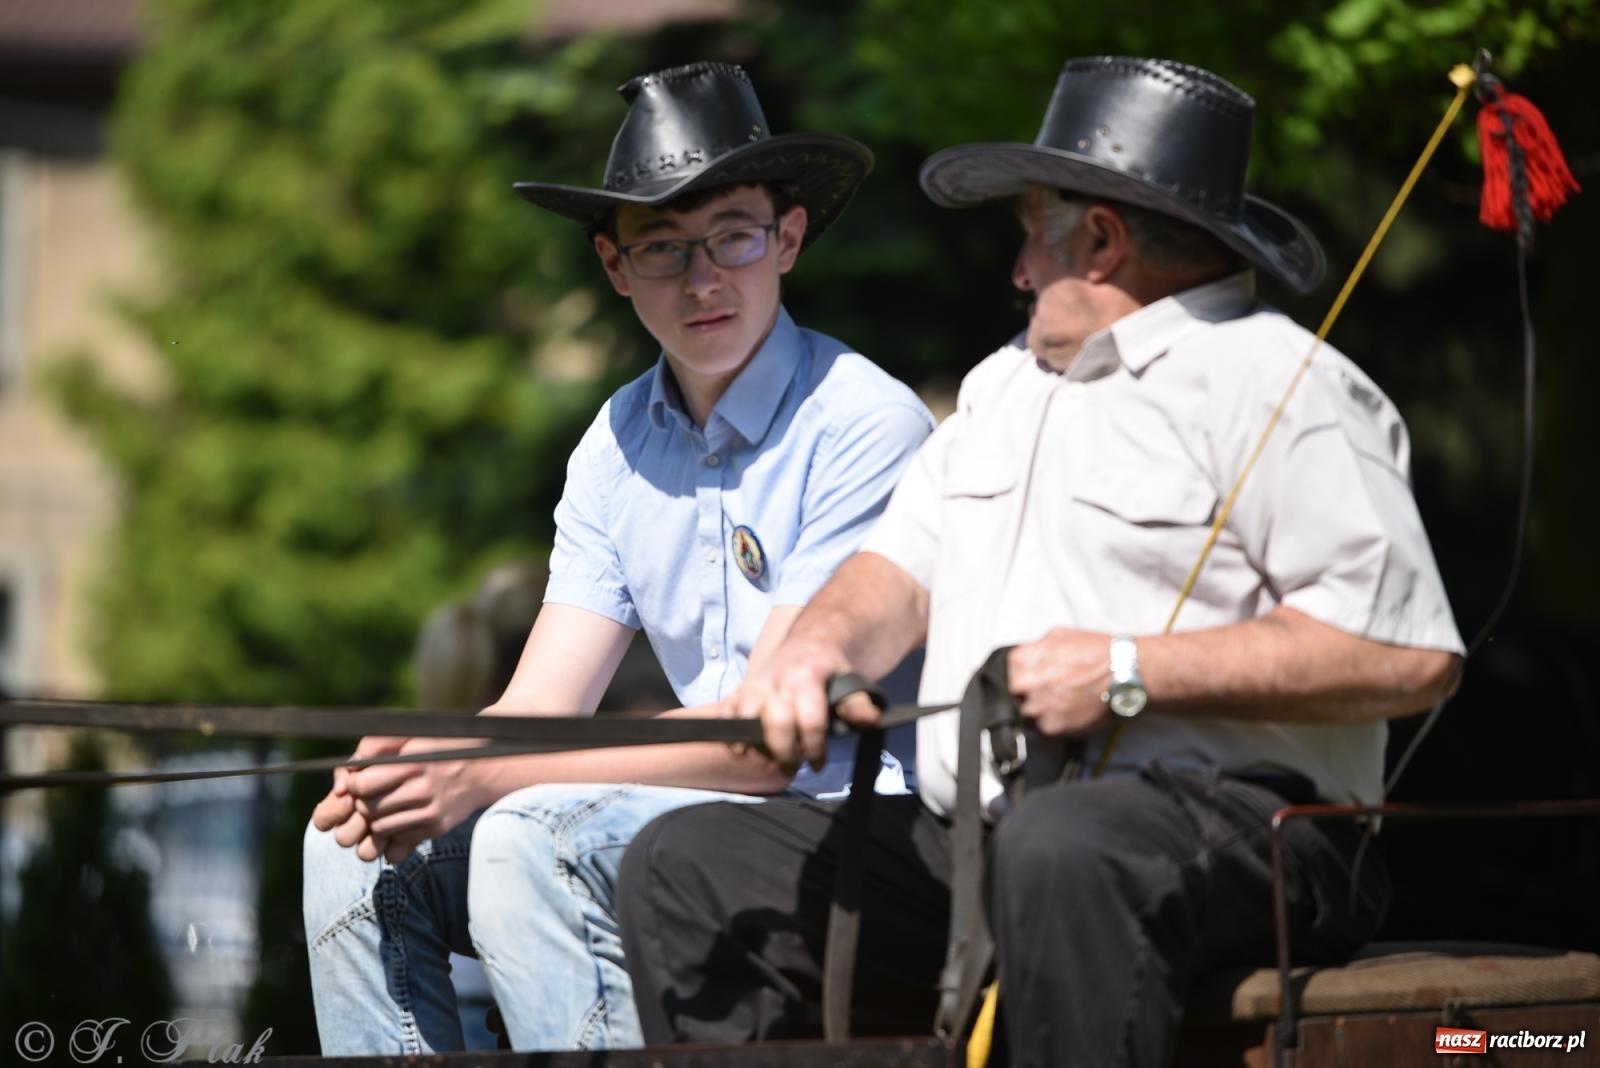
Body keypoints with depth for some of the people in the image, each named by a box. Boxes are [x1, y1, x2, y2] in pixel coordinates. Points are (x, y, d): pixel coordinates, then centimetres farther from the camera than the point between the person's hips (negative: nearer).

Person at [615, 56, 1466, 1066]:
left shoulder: (1278, 383, -4)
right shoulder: (1008, 382, 26)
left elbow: (1412, 657, -16)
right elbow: (905, 567, 22)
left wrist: (1131, 671, -16)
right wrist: (822, 642, -2)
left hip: (1226, 826, -9)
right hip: (969, 849, 9)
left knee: (1059, 846, -41)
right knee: (685, 864, 0)